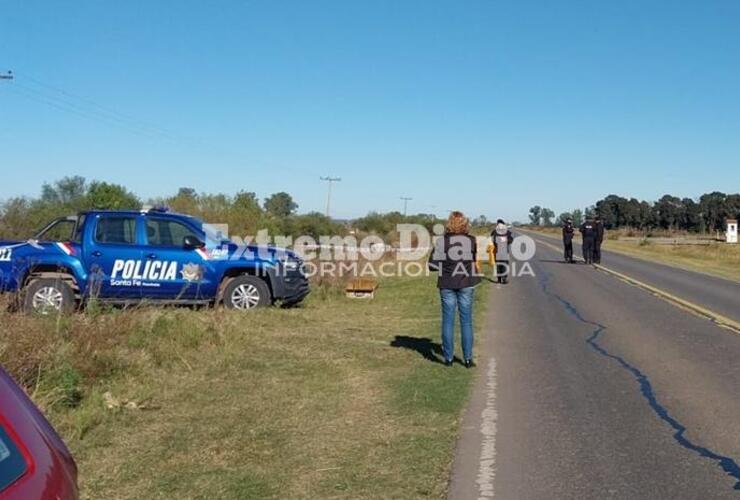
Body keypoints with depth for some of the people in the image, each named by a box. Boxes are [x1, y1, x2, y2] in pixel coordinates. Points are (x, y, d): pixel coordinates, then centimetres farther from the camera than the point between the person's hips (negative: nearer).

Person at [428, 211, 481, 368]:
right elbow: (474, 260, 10)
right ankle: (468, 358, 7)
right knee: (466, 321, 6)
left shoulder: (441, 241, -6)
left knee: (448, 321, 7)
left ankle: (448, 358, 10)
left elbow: (432, 264, -7)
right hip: (466, 284, 0)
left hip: (447, 285, 0)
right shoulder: (471, 240, -3)